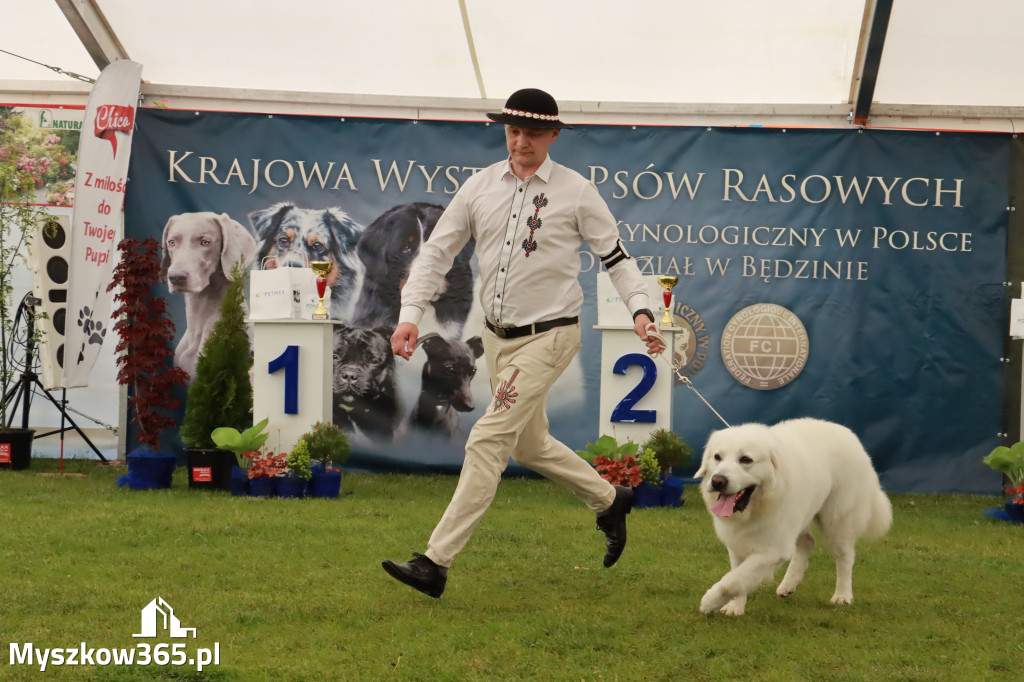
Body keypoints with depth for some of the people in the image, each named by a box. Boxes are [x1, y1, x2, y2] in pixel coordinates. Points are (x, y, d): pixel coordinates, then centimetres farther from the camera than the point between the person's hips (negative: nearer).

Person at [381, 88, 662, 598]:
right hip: (496, 335, 6)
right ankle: (609, 501, 42)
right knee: (529, 445, 18)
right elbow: (436, 252, 5)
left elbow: (615, 256, -1)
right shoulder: (480, 188, 4)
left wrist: (640, 311, -16)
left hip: (548, 336, -6)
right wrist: (410, 315, -7)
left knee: (488, 441, -14)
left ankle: (436, 562, -14)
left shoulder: (576, 192, -6)